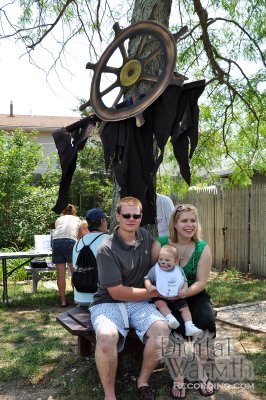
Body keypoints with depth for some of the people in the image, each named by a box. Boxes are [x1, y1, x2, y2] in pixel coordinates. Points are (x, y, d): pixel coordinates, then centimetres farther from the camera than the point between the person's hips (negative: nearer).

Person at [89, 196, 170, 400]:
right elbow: (117, 292, -14)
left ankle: (143, 381, -3)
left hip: (139, 302, 5)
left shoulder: (144, 236, 5)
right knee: (107, 336, -36)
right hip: (109, 303, -5)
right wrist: (155, 292, -9)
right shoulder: (107, 249, -13)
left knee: (162, 328, -26)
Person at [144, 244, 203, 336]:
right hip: (161, 296, -2)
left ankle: (189, 327, -4)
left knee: (185, 307, -7)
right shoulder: (155, 269, -6)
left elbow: (185, 281, 7)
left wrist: (184, 289, -14)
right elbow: (147, 279, -4)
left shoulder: (179, 270, 0)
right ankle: (169, 317, -32)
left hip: (177, 297, 2)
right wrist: (149, 286, -26)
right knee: (160, 303, -32)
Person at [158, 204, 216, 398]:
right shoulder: (160, 244, -10)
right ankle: (178, 376, -7)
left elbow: (201, 282, -10)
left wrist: (184, 293, -29)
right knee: (177, 326, -30)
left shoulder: (202, 248, -7)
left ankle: (202, 372, -4)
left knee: (206, 320, -27)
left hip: (194, 295, 2)